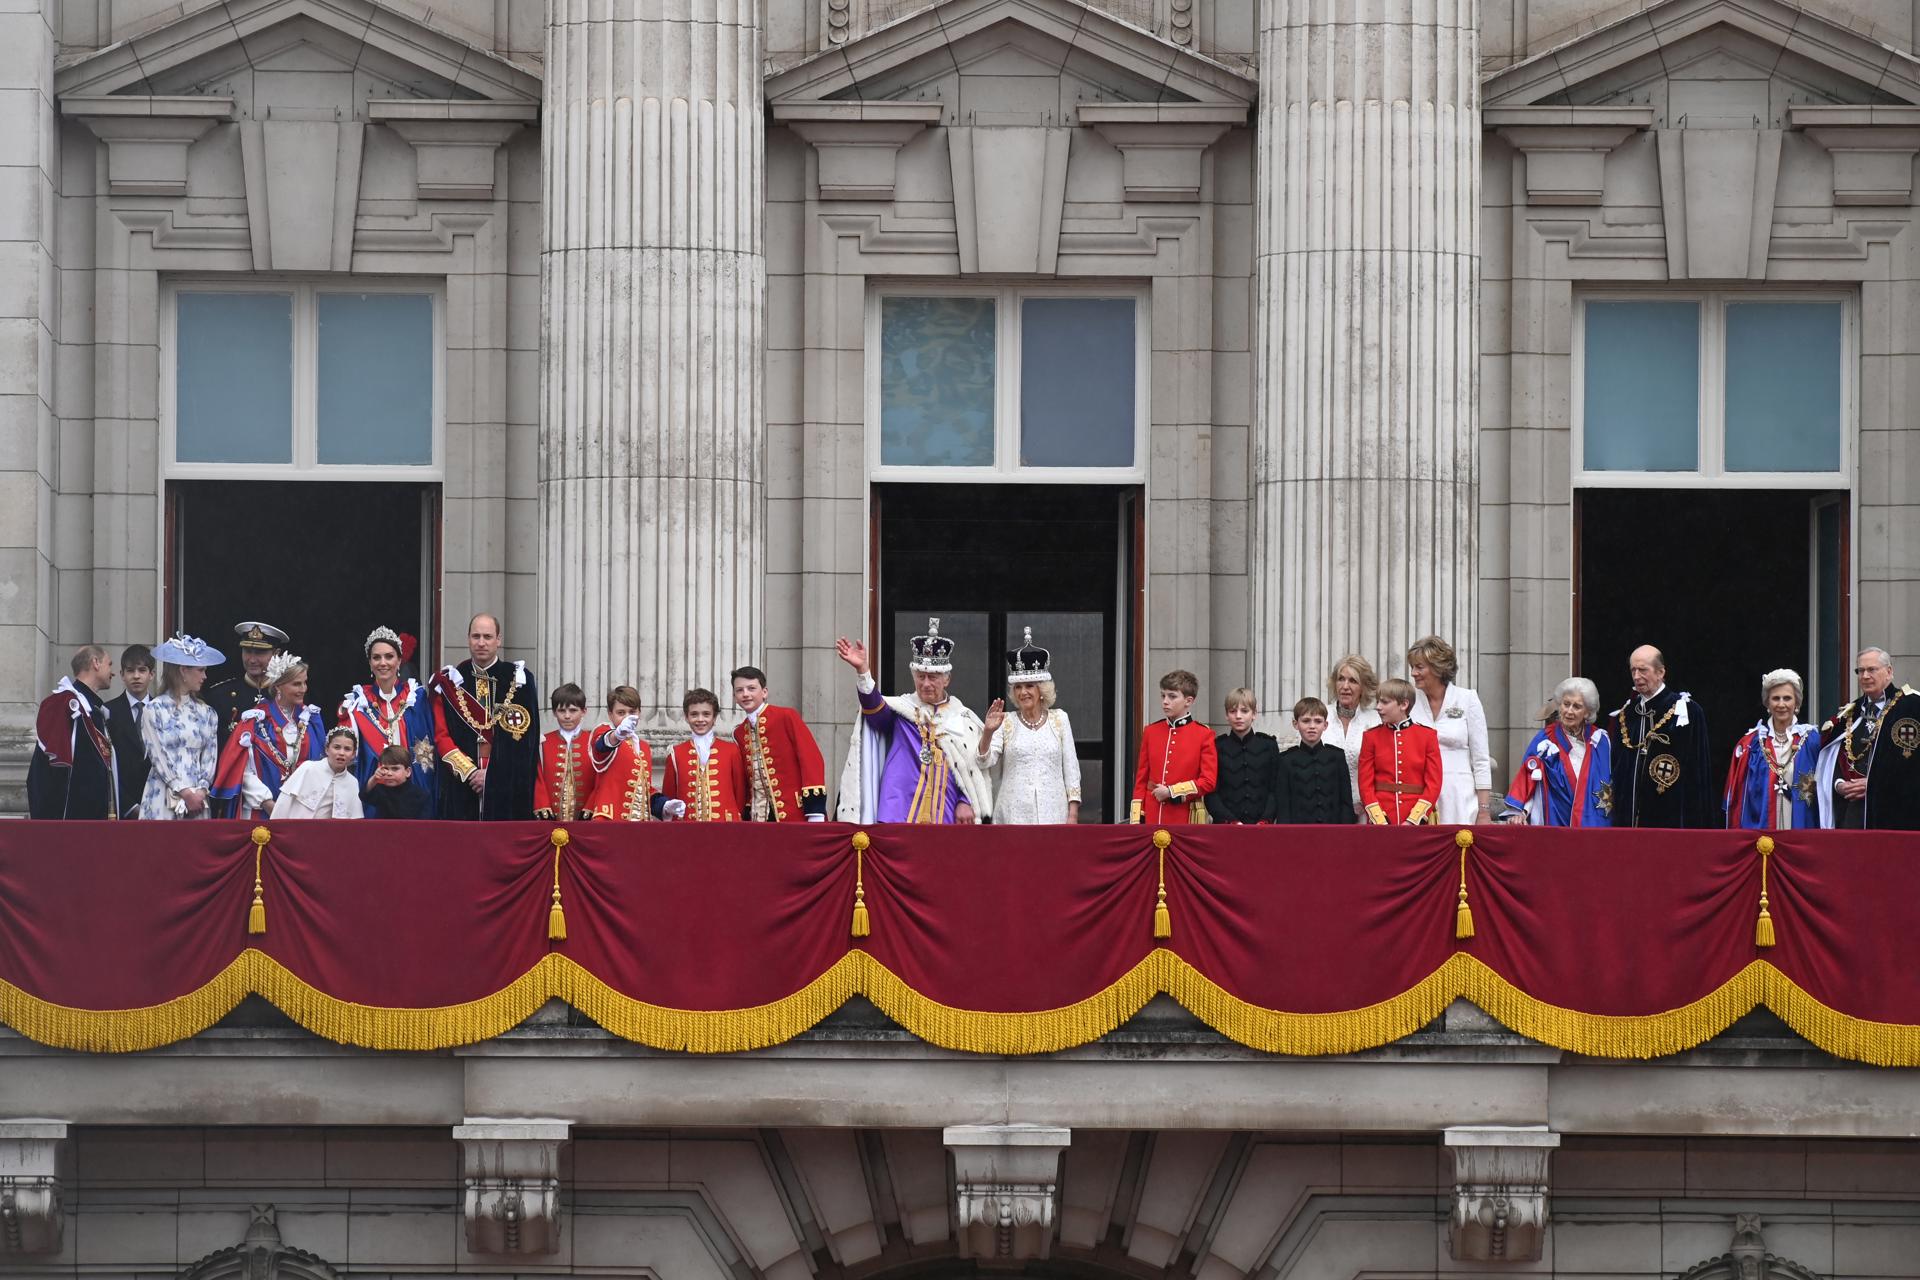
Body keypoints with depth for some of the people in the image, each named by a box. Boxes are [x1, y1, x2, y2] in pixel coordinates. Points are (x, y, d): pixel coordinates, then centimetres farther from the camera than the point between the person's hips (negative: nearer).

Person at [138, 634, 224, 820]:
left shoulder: (206, 713, 14)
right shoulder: (154, 710, 0)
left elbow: (210, 757, 9)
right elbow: (158, 757, -6)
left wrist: (201, 791, -7)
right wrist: (185, 793, -11)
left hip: (198, 798, 4)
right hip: (163, 798, -4)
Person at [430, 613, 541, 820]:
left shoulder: (519, 680, 5)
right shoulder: (449, 682, 9)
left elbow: (527, 739, -1)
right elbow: (440, 736, 3)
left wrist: (492, 774, -9)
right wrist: (469, 772, -10)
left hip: (508, 786, -1)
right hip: (460, 786, 1)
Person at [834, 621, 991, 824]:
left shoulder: (963, 719, 12)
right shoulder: (900, 709, 7)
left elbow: (973, 768, 12)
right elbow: (874, 706, -14)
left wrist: (966, 802, -1)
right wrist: (862, 670, -30)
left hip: (945, 814, 2)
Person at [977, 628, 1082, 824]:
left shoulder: (1059, 719, 9)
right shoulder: (1006, 723, 6)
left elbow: (1071, 767, 9)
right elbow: (984, 763, -4)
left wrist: (1073, 813, 2)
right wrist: (987, 733, -21)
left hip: (1052, 813, 1)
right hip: (1014, 815, -1)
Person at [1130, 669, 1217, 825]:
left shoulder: (1203, 735, 0)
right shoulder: (1150, 732, 11)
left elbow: (1208, 782, -5)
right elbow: (1141, 779, 13)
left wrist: (1172, 792, -12)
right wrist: (1136, 821, 6)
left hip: (1186, 819, -3)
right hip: (1152, 817, 3)